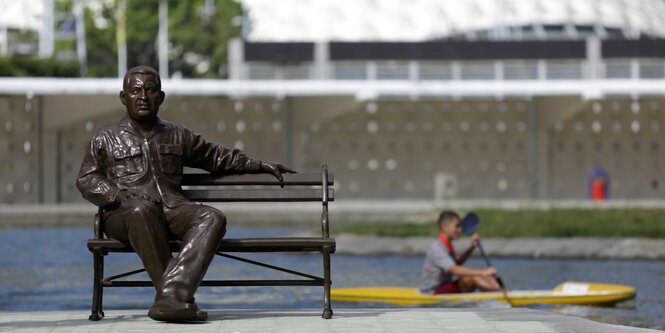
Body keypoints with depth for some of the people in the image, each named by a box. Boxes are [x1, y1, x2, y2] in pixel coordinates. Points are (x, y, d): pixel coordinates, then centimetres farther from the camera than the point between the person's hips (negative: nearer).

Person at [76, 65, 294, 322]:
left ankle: (170, 296, -45)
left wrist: (261, 166, 26)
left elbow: (218, 157, 32)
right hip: (124, 214, -3)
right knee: (141, 210, -40)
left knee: (212, 218, -28)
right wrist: (122, 197, -9)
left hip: (172, 211, 3)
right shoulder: (105, 138, 15)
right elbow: (86, 181, 9)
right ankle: (181, 299, -39)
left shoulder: (177, 136, 23)